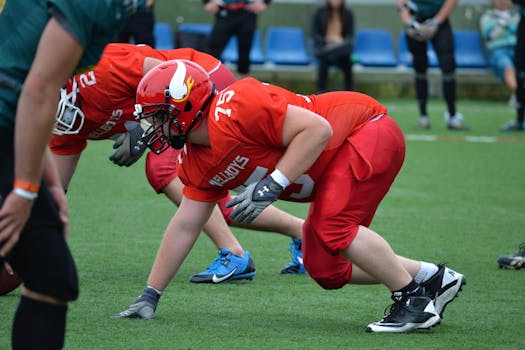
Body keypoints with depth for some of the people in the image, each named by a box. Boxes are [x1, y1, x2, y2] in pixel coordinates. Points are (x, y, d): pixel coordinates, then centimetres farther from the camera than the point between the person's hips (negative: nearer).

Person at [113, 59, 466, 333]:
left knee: (332, 228, -26)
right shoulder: (198, 161, 2)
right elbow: (186, 225, 9)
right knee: (324, 268, 4)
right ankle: (433, 277, 16)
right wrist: (150, 295, 8)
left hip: (368, 131, -9)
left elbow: (317, 129, -28)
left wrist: (272, 186, -30)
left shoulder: (233, 109, -27)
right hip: (337, 164, 9)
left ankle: (413, 295, -10)